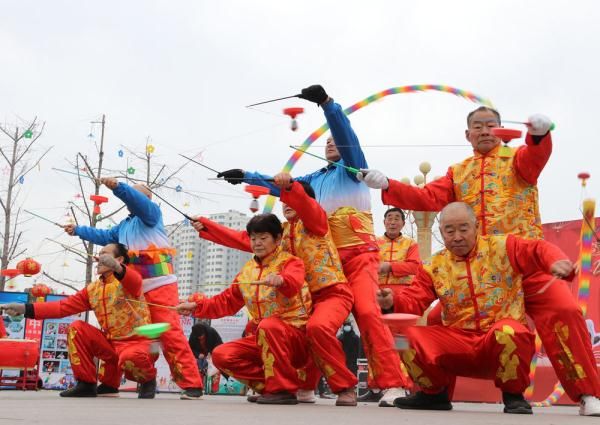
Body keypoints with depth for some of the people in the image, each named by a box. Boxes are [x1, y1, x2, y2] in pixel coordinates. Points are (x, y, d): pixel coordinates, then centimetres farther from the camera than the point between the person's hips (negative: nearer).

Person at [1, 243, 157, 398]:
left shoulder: (126, 280, -10)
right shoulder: (93, 289, 11)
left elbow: (135, 281, -36)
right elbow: (64, 306, 9)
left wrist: (117, 268, -61)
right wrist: (25, 308, 0)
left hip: (138, 343, -7)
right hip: (112, 343, 7)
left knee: (130, 358, -40)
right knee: (76, 329, -3)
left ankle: (148, 380, -3)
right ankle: (87, 385, 3)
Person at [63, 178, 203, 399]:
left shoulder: (151, 212, 2)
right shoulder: (125, 225, 26)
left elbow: (139, 201, -19)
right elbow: (105, 237, 38)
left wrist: (117, 187, -33)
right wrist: (78, 230, 42)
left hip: (159, 284, -9)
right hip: (134, 289, 9)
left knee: (171, 333, -16)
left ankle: (192, 384, -15)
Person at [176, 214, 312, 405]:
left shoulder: (290, 262, -6)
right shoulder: (247, 270, 13)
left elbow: (293, 282, -31)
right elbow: (227, 301, 20)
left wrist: (281, 280, -55)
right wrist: (197, 306, 8)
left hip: (295, 334, -7)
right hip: (263, 338, 7)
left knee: (268, 325, -38)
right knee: (221, 356, -8)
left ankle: (284, 389, -25)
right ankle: (268, 386, -1)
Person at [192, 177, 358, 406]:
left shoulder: (315, 219, -2)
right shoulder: (280, 231, 16)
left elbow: (304, 204, -26)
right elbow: (243, 239, 17)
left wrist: (290, 185, -46)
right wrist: (205, 226, 14)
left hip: (332, 292, -8)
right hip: (303, 298, 8)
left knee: (317, 327, -36)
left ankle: (345, 387, -19)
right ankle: (304, 387, 18)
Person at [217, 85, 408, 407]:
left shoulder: (352, 166, 8)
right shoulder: (315, 180, 25)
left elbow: (345, 131, -8)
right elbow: (282, 186, 25)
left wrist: (326, 102, -21)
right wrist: (245, 176, 19)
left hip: (359, 252, -6)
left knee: (367, 311, -23)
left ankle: (393, 384, -25)